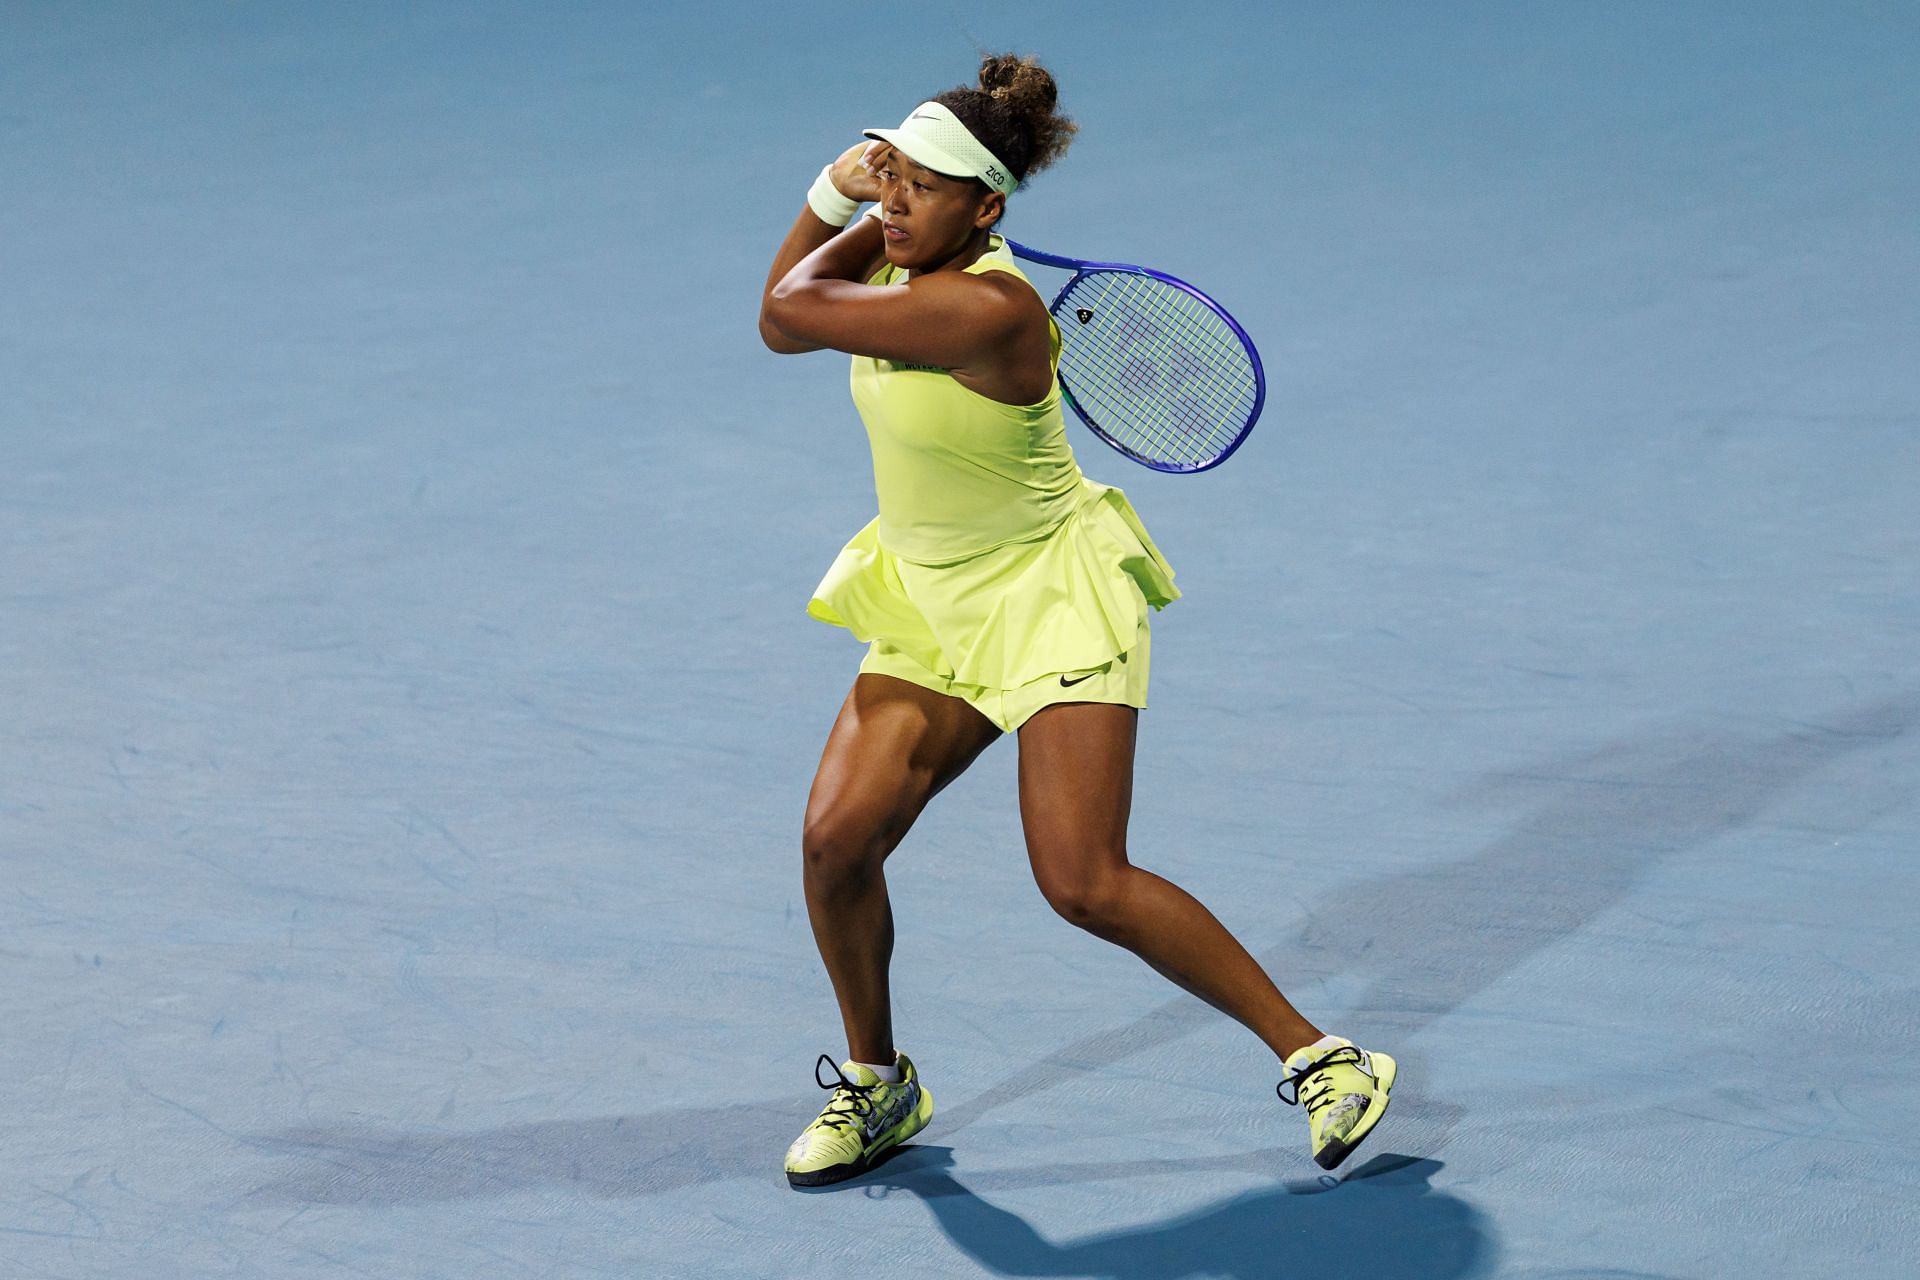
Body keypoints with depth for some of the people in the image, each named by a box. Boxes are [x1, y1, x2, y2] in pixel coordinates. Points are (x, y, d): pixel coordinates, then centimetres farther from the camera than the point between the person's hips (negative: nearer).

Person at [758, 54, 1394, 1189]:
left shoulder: (986, 308, -29)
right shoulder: (903, 262, -2)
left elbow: (791, 309, -23)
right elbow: (782, 323, 10)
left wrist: (863, 233, -5)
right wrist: (833, 197, -3)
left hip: (1052, 600, -8)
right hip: (933, 609, 8)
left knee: (1085, 883, -16)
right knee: (837, 838, -6)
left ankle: (1321, 1058, -1)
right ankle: (878, 1083, 18)